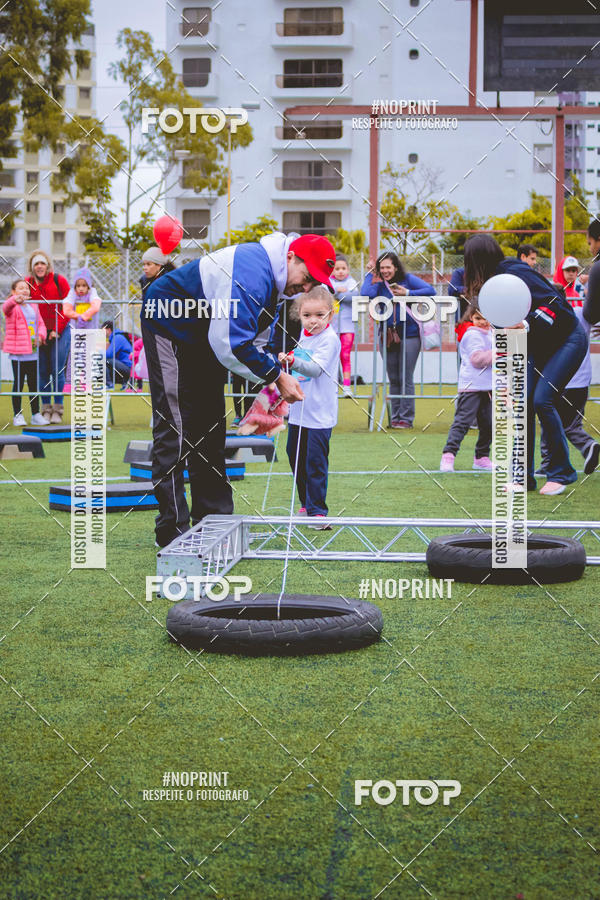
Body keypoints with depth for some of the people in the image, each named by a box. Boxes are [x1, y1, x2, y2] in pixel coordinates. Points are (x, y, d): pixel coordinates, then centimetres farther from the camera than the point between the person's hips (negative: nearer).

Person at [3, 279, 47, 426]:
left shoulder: (34, 306, 14)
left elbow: (41, 323, 15)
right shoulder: (12, 307, -4)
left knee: (34, 384, 9)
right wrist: (15, 299, -50)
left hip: (33, 353, 5)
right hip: (17, 353, -5)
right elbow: (6, 307, -28)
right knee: (18, 383, 0)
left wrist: (40, 335, -7)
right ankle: (18, 415, 6)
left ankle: (36, 414, 17)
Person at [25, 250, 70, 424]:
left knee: (57, 371, -6)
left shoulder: (59, 281, -2)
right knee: (43, 373, 3)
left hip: (59, 332, -2)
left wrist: (57, 330, -7)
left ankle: (57, 410, 1)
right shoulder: (28, 283, 5)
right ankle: (46, 409, 10)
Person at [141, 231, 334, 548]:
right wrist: (276, 376, -28)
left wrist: (275, 368, -10)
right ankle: (173, 533, -14)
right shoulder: (253, 272, -33)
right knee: (174, 427, -14)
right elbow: (231, 344, -36)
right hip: (168, 326, -10)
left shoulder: (275, 280, -1)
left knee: (209, 426, 10)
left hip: (203, 337, 10)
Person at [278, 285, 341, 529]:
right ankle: (306, 504, 30)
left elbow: (316, 368, -27)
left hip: (319, 413, -8)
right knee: (294, 455, 16)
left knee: (315, 460, -9)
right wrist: (286, 360, 9)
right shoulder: (304, 334, 9)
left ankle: (318, 511, -3)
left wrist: (295, 362, -42)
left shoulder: (329, 339, -15)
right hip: (298, 408, 9)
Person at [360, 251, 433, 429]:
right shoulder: (379, 283, 4)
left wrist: (407, 293, -14)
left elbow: (430, 291, -8)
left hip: (409, 334, -3)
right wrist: (371, 275, -5)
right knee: (393, 379, 10)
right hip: (387, 335, 3)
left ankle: (406, 418, 2)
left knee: (405, 379, -4)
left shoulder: (407, 279, 0)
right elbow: (366, 294, -15)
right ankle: (395, 417, 16)